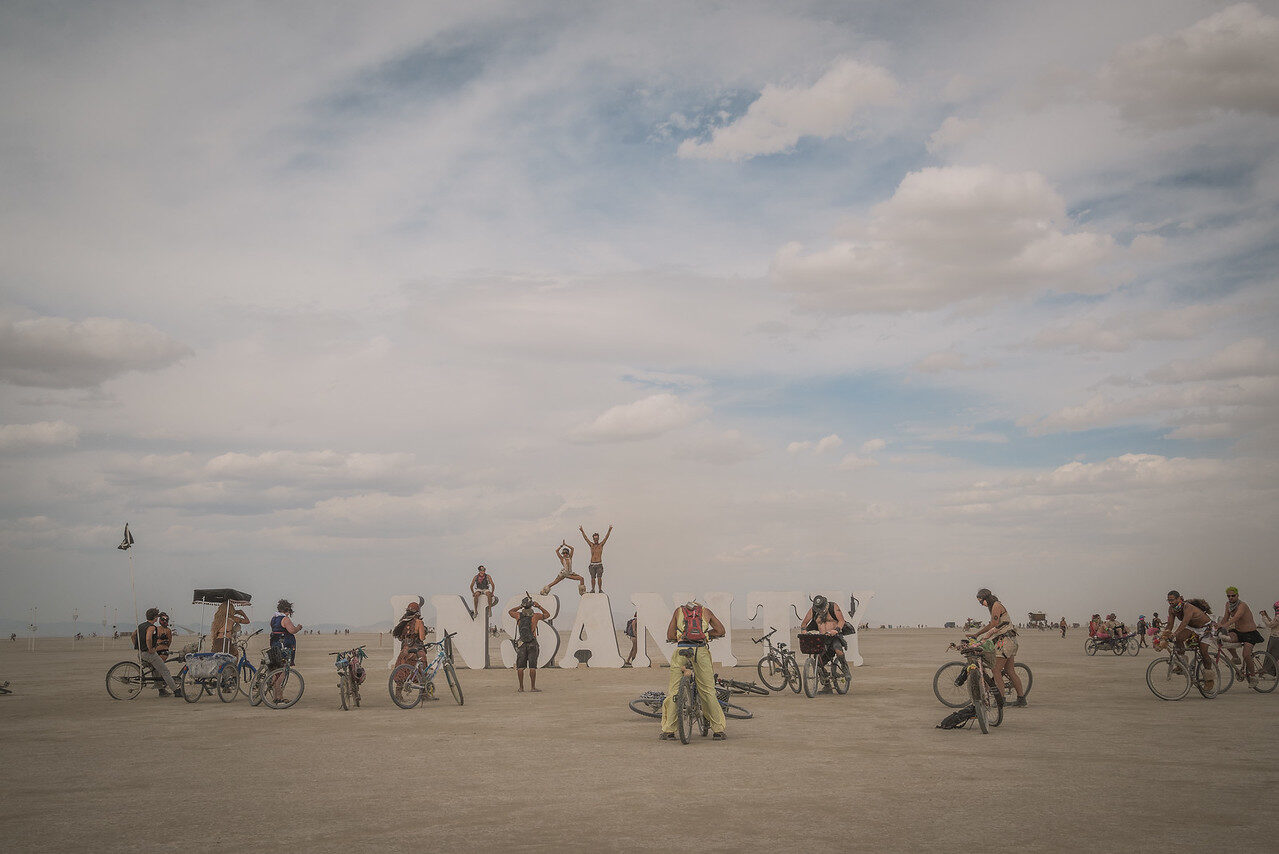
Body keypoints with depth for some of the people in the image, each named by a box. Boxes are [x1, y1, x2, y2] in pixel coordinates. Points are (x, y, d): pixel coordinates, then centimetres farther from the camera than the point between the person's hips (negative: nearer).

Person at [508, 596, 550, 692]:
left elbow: (510, 612, 24)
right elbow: (547, 615, 15)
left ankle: (521, 688, 4)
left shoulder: (519, 615, 1)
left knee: (520, 667, 4)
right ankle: (533, 687, -1)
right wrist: (539, 606, 16)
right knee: (532, 666, 0)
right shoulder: (535, 615, -4)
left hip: (521, 643, 2)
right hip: (532, 643, -2)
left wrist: (520, 606, 22)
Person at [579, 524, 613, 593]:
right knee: (592, 578, 3)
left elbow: (606, 538, -3)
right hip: (592, 564, 2)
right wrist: (582, 531, -5)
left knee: (599, 577, -8)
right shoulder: (591, 545, 11)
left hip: (599, 564, -2)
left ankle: (600, 589, -2)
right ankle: (593, 589, 11)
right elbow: (585, 538, 5)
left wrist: (609, 530, -15)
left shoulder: (601, 545, 6)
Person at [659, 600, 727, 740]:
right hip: (701, 651, 1)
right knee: (708, 691, 6)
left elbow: (670, 636, 11)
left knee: (673, 691, 4)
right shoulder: (706, 611, 20)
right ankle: (718, 730, 8)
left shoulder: (678, 611, 19)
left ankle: (668, 731, 3)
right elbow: (720, 631, 14)